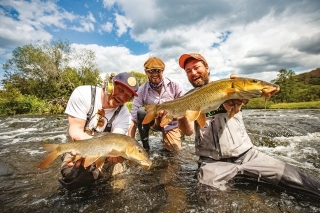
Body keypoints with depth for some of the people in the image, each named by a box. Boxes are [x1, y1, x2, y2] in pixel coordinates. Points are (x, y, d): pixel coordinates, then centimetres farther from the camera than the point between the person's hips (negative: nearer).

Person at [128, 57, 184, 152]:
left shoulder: (175, 86, -16)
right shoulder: (141, 91, -16)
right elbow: (134, 119, -18)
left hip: (171, 123, 0)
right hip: (153, 121, 0)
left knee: (175, 148, -17)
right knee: (141, 111, -30)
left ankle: (164, 135, 19)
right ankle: (145, 144, -8)